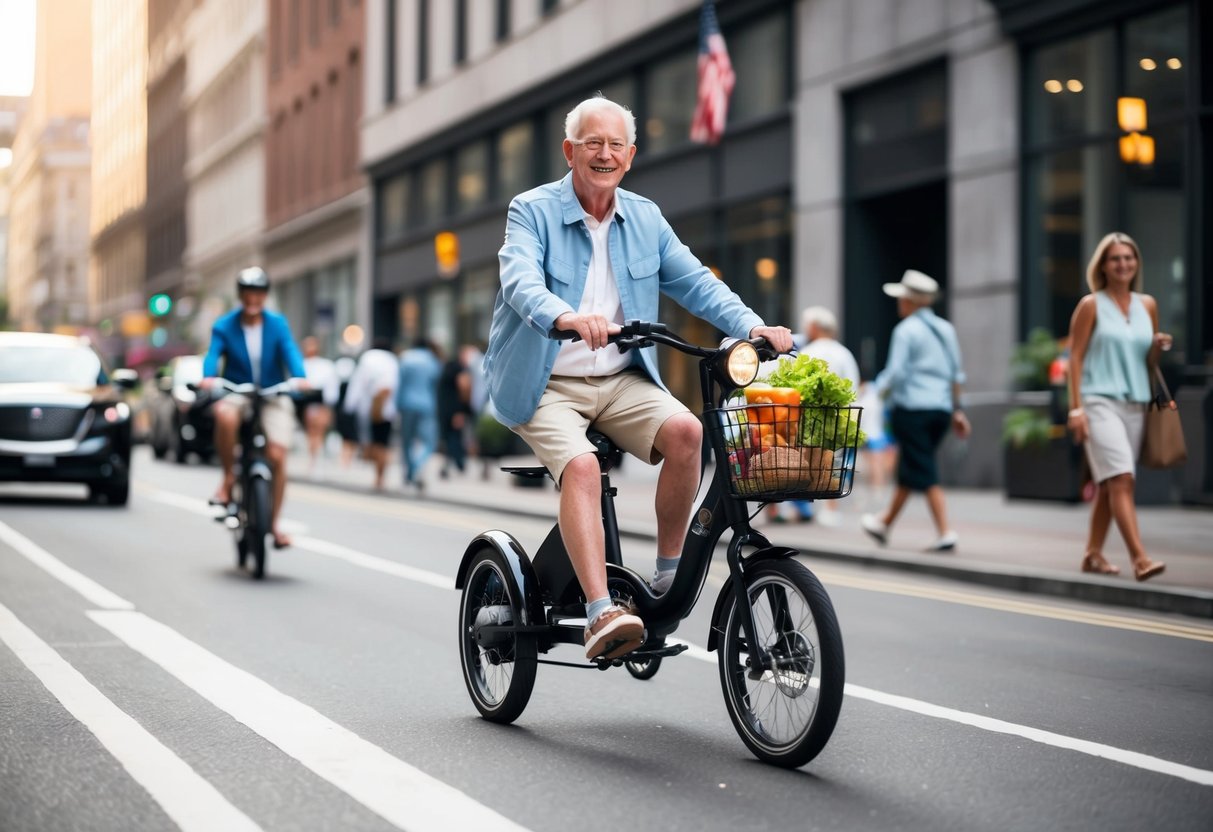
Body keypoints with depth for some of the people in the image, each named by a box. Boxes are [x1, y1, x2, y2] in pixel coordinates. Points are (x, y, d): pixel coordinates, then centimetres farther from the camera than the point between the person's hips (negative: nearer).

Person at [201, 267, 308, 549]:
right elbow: (214, 353, -15)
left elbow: (290, 351, -13)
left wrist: (299, 377, -34)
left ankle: (274, 523, 2)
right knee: (224, 415, -38)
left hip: (273, 396, 1)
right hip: (237, 393, -1)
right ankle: (228, 477, -15)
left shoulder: (277, 324, 1)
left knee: (276, 456, -14)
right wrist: (208, 376, -37)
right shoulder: (224, 326, -1)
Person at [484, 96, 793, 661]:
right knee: (581, 465, -31)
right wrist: (567, 319, -45)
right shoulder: (532, 211, -4)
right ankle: (600, 614, -37)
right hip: (546, 385, -4)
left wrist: (753, 327, -13)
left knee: (685, 430, -23)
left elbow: (695, 282, 6)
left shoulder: (645, 219, 11)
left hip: (621, 381, 4)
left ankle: (668, 580, -8)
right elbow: (520, 281, -23)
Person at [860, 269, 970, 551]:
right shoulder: (946, 329, 12)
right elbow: (956, 374, 13)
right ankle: (885, 523, 30)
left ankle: (946, 532, -13)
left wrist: (881, 388, 7)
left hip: (912, 407, -7)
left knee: (925, 473, -5)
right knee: (909, 468, 17)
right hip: (942, 407, 7)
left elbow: (896, 373, -12)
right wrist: (956, 409, 18)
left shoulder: (906, 330, -8)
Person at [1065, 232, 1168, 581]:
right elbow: (1076, 357, -4)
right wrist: (1076, 408, -11)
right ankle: (1139, 558, -23)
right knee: (1121, 478, -17)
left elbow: (1149, 361, 19)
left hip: (1135, 404, 5)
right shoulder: (1091, 305, -1)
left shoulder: (1147, 305, 12)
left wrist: (1159, 346, -4)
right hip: (1099, 401, -5)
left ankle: (1093, 554, 22)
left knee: (1108, 484, 10)